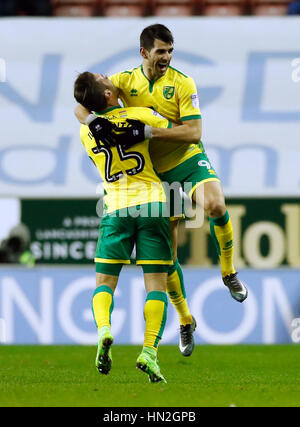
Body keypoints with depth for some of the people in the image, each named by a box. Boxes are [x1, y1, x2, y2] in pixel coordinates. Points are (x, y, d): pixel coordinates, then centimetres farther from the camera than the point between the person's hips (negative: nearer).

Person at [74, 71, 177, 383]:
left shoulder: (86, 131, 5)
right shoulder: (139, 115, -4)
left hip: (116, 209, 2)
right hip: (152, 204, -2)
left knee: (104, 282, 10)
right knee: (156, 285, 1)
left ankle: (103, 329, -19)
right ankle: (149, 352, -12)